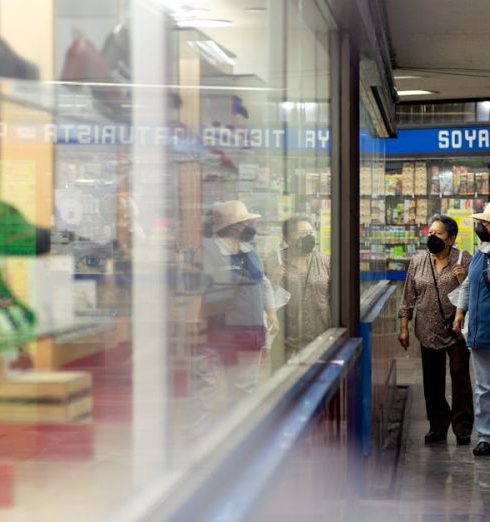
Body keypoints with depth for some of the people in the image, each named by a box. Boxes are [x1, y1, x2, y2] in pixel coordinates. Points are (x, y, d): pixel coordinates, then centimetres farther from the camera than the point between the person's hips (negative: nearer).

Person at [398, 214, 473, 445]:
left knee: (460, 378, -3)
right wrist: (404, 327, 7)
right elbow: (409, 297, 10)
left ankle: (462, 427, 6)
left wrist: (463, 279, -17)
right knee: (433, 382, 8)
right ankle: (438, 425, 19)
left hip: (456, 330, -3)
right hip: (428, 332, 3)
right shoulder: (417, 262, 6)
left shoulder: (464, 261, -2)